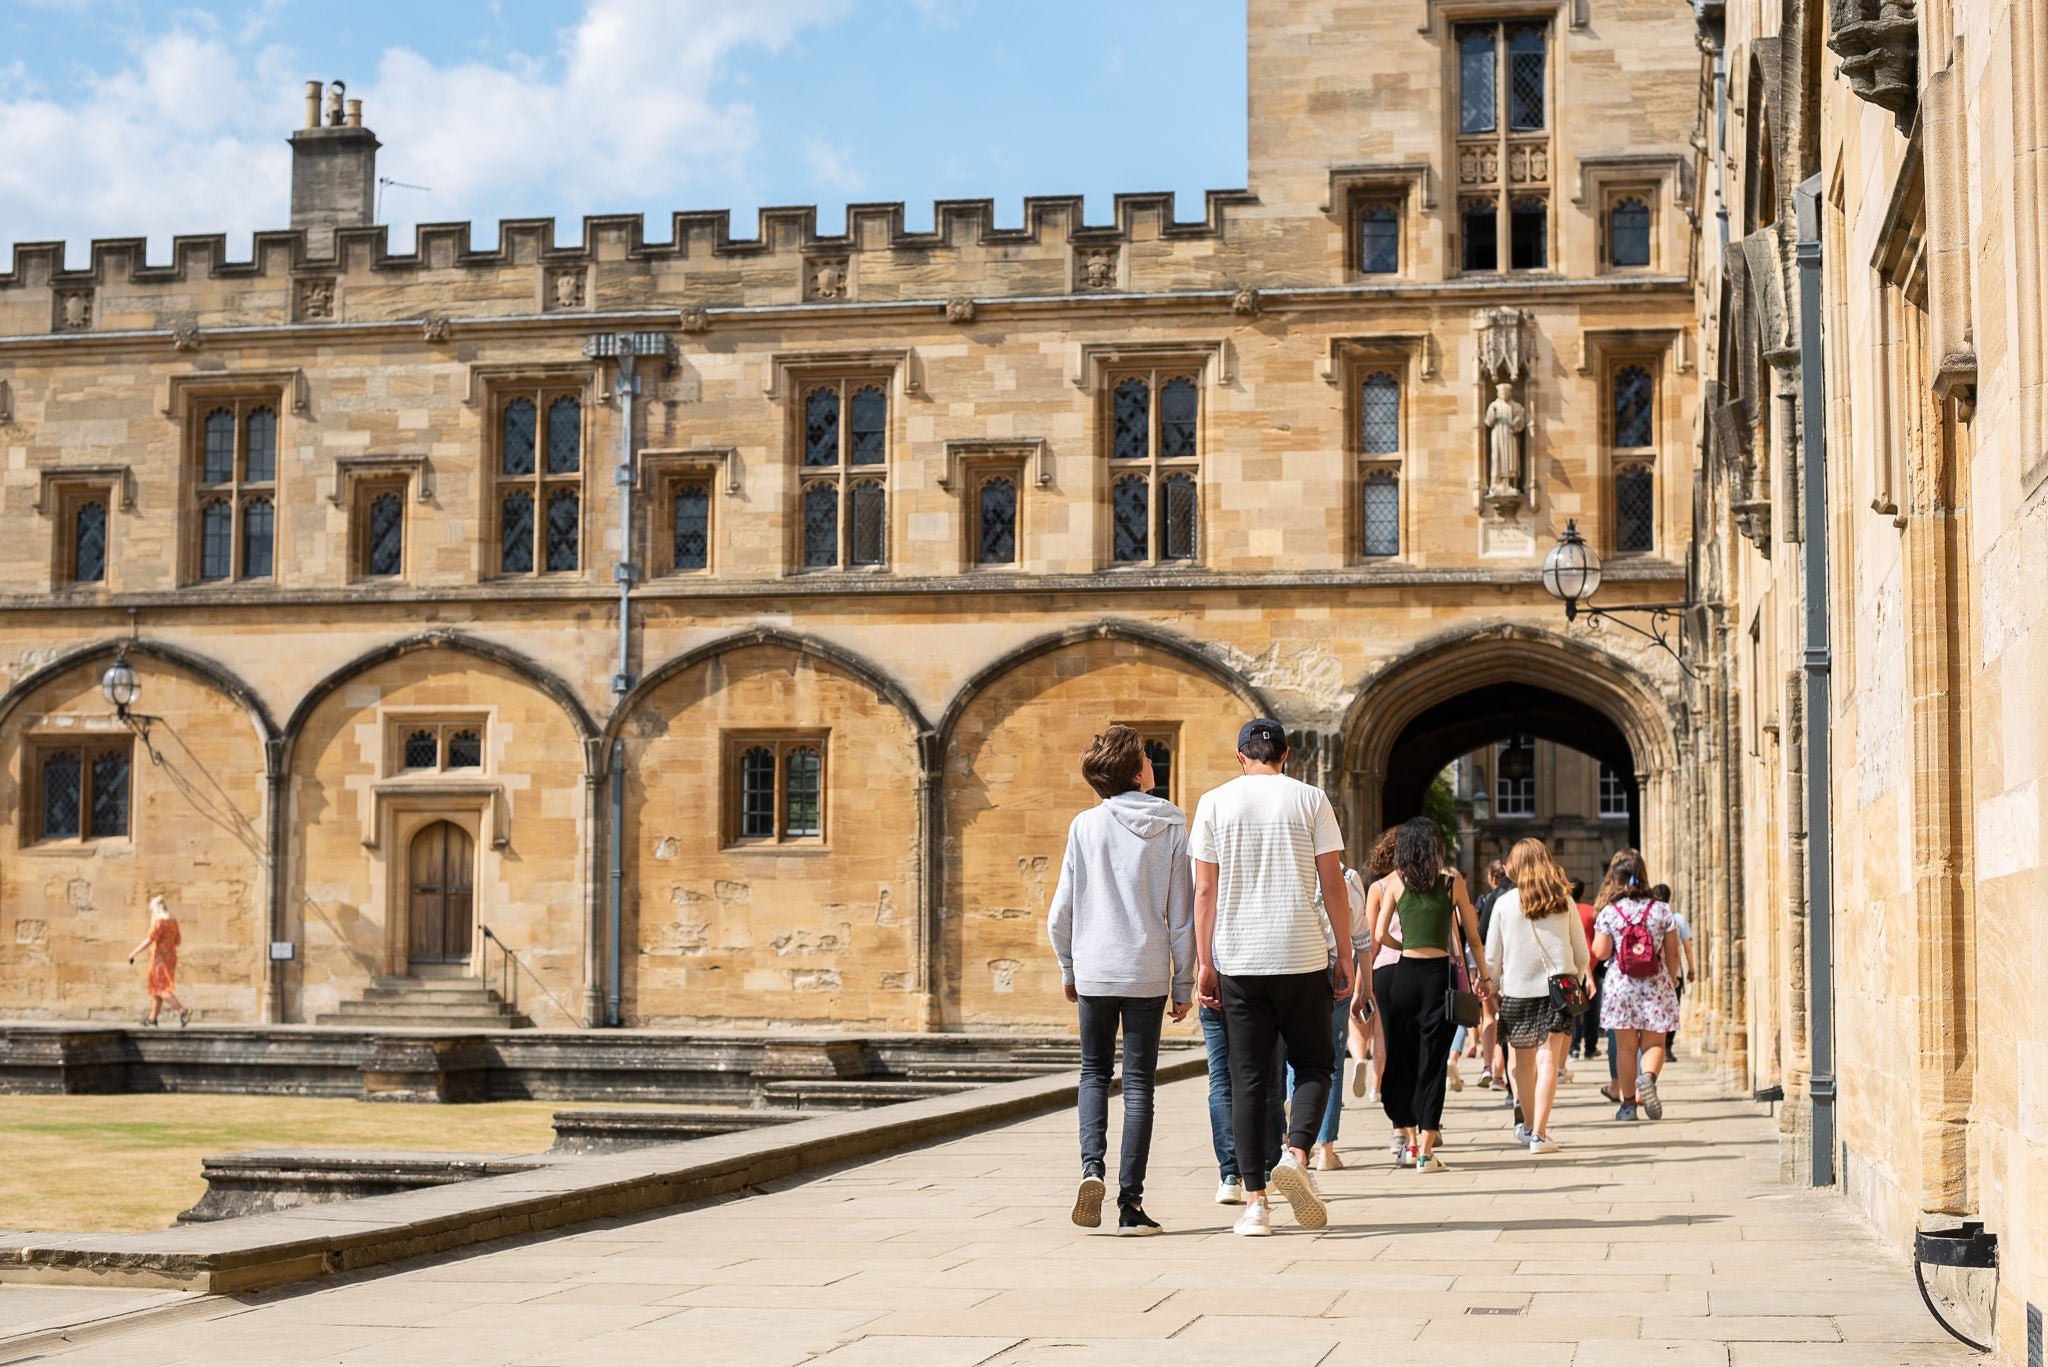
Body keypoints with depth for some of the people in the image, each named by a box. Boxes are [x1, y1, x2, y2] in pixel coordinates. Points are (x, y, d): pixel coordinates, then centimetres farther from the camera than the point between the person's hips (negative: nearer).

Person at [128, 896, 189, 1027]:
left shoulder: (158, 921, -15)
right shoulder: (173, 921, 10)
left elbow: (149, 940, -22)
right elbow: (177, 941, 16)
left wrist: (133, 953, -16)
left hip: (159, 958, -9)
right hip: (170, 957, 9)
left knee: (162, 989, -10)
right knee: (157, 987, 17)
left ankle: (183, 1010, -25)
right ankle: (153, 1017, 23)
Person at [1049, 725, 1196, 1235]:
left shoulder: (1086, 826, -1)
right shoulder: (1172, 828, -1)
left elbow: (1062, 910, 0)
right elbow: (1182, 915, 0)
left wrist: (1067, 967, 15)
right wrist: (1184, 983, 7)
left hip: (1094, 970, 0)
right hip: (1148, 974, 0)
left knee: (1095, 1072, 17)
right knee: (1139, 1084, 6)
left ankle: (1092, 1166, -6)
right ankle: (1130, 1202, 3)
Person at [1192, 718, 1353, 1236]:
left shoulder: (1214, 803, 4)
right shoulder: (1310, 799, 2)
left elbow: (1205, 891, 1)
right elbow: (1333, 885, 0)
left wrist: (1204, 962, 6)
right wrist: (1345, 955, 6)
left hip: (1237, 960, 1)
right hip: (1302, 956, -1)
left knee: (1248, 1079, 4)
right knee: (1313, 1063, 12)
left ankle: (1255, 1201, 0)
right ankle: (1297, 1155, -12)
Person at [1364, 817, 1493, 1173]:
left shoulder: (1397, 882, 3)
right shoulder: (1452, 881, 1)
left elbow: (1379, 935, 3)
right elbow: (1472, 933, 6)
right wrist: (1483, 975, 17)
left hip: (1404, 972, 1)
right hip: (1439, 974, -1)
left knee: (1400, 1059, 14)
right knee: (1431, 1061, 0)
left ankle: (1411, 1138, 21)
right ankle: (1426, 1152, -3)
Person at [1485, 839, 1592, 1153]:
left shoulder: (1504, 903, 0)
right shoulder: (1564, 902, 2)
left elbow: (1492, 956, 5)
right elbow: (1582, 953, 8)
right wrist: (1578, 978, 25)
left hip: (1518, 990, 0)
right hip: (1558, 986, 0)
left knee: (1524, 1061, 15)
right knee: (1548, 1059, -4)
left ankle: (1529, 1125, 28)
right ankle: (1539, 1133, -13)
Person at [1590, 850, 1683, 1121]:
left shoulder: (1608, 913, -5)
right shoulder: (1661, 910, -1)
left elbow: (1600, 952, -6)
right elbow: (1672, 953, 3)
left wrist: (1598, 937, 14)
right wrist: (1671, 981, 17)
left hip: (1621, 985, 0)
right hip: (1655, 986, 0)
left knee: (1625, 1046, 7)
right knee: (1654, 1043, 5)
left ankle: (1628, 1102, 10)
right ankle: (1648, 1077, -25)